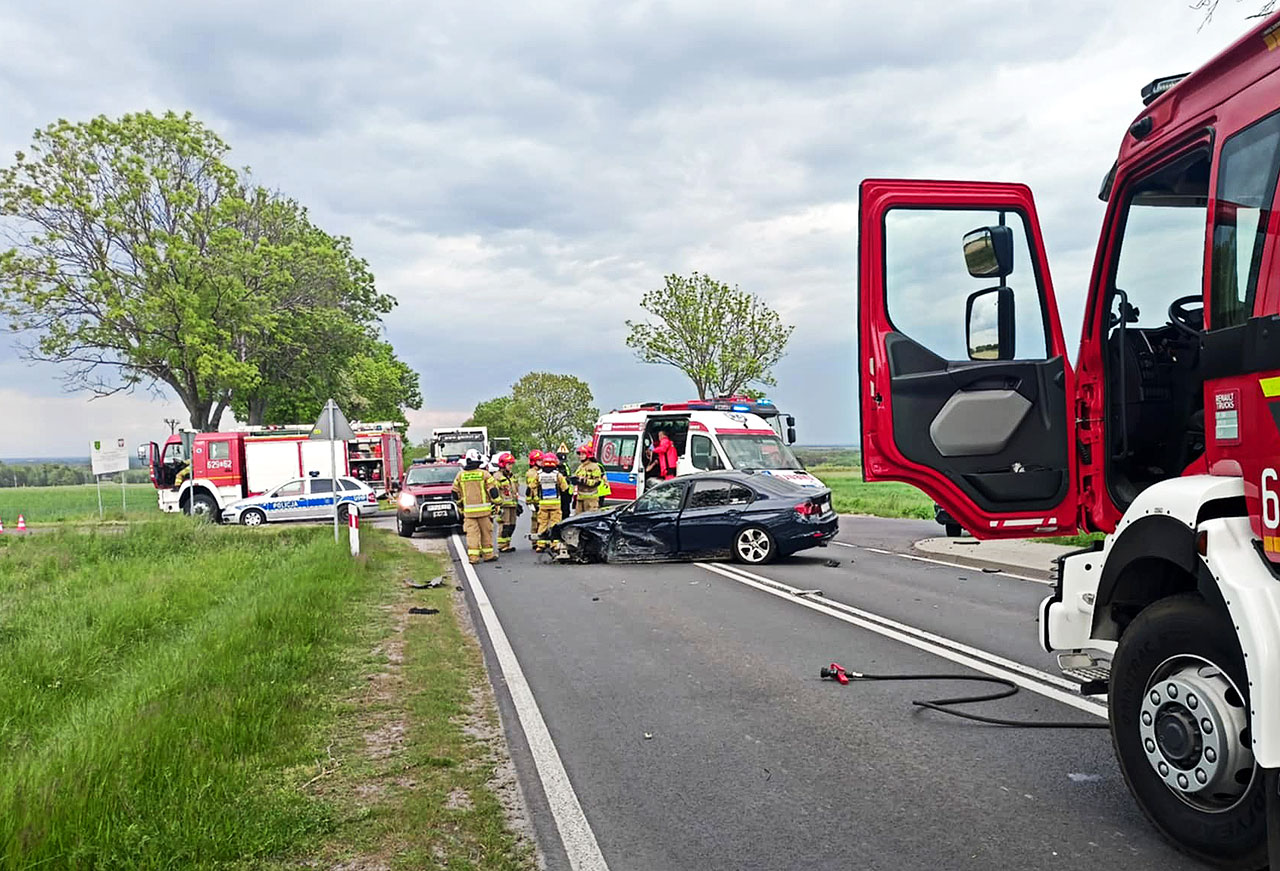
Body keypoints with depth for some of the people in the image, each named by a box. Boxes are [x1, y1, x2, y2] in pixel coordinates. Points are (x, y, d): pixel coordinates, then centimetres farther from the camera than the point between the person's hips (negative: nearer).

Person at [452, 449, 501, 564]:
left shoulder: (460, 475, 4)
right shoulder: (484, 474, -5)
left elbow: (455, 493, 12)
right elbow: (493, 491, -6)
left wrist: (460, 506, 25)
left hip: (468, 510, 2)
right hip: (483, 509, -2)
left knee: (471, 533, 3)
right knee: (486, 532, 9)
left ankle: (473, 556, -3)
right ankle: (488, 554, 15)